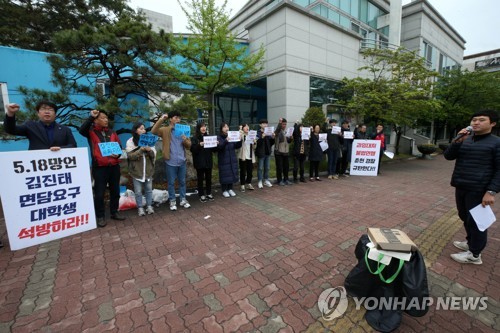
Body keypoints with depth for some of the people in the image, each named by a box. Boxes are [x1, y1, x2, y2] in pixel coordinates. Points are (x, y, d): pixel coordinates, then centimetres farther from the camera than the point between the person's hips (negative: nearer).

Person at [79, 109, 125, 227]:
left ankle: (114, 212, 25)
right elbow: (81, 130, -21)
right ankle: (100, 216, 15)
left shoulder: (112, 133, 13)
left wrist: (117, 154, -8)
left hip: (114, 166, 4)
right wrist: (91, 117, -20)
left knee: (115, 191, 11)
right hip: (99, 167, -4)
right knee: (99, 193, 2)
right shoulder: (91, 132, 2)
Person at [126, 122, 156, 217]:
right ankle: (140, 208, 21)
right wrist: (141, 150, -24)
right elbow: (130, 156, -14)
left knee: (149, 189, 12)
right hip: (136, 171, -2)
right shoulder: (130, 142, -5)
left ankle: (149, 206, 26)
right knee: (138, 191, 7)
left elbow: (154, 155, 0)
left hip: (148, 170, 3)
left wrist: (150, 150, -21)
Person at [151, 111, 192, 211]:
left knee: (182, 182, 13)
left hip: (182, 161, 4)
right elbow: (153, 131, -21)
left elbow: (189, 145, 8)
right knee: (171, 183, 7)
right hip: (170, 162, -4)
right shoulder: (165, 130, -1)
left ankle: (183, 200, 25)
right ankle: (172, 201, 20)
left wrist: (185, 140, -13)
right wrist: (161, 119, -23)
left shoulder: (182, 130, 11)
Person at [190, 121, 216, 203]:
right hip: (199, 162, -4)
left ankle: (209, 193, 22)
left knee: (208, 178, 10)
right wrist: (199, 145, -28)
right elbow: (193, 150, -13)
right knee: (200, 178, 3)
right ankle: (201, 195, 12)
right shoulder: (194, 138, -3)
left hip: (208, 161, 4)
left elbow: (213, 149, 14)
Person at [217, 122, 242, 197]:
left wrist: (239, 141, -14)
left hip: (232, 159, 5)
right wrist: (226, 141, -36)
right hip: (223, 160, -5)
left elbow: (237, 146, 6)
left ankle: (230, 189, 24)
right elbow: (219, 147, -21)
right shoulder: (218, 137, -7)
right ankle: (224, 190, 13)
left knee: (232, 174, 9)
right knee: (225, 175, -1)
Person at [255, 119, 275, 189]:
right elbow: (257, 143, -17)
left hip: (268, 152, 6)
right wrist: (262, 137, -31)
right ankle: (260, 182, 11)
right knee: (260, 168, 2)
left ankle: (266, 180, 24)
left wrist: (272, 138, -9)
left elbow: (271, 143, 9)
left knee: (267, 168, 13)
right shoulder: (258, 133, -8)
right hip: (261, 153, -5)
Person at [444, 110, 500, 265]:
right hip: (461, 188, 5)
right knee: (465, 218, 16)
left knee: (476, 221, 2)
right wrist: (458, 141, -15)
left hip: (479, 190, -5)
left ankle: (474, 254, 13)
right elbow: (448, 156, 0)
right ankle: (470, 242, 34)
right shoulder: (465, 140, 9)